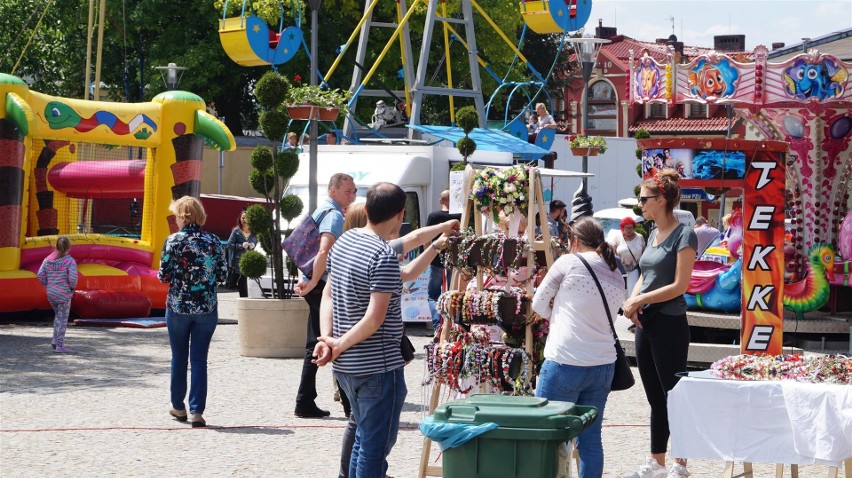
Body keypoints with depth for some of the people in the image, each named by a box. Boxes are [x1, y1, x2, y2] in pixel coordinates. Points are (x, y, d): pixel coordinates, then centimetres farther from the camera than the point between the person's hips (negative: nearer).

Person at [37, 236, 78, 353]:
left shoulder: (48, 260, 1)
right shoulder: (70, 261, -13)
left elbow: (40, 275, -4)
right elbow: (73, 278, -21)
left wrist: (48, 285, 10)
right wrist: (72, 287, -1)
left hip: (51, 294, 5)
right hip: (64, 294, -5)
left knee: (58, 316, 26)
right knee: (62, 319, 6)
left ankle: (55, 340, 18)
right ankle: (60, 345, 8)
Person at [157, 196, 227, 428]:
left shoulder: (174, 241, -8)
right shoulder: (213, 241, -1)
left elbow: (164, 276, -7)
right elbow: (222, 274, 2)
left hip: (178, 306, -1)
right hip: (207, 308, 1)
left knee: (179, 357, 14)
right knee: (199, 359, 3)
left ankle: (178, 407, 24)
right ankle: (196, 411, -3)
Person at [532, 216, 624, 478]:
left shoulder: (569, 263, -4)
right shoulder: (617, 276, 12)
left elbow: (538, 305, 4)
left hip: (564, 364, -6)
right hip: (603, 366, 6)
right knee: (591, 437, 10)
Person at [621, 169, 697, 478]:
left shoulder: (683, 235, -11)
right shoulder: (653, 235, 14)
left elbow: (680, 285, -16)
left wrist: (641, 300, -14)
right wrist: (632, 301, -2)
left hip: (669, 324, -8)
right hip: (646, 323, 8)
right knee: (655, 397, 13)